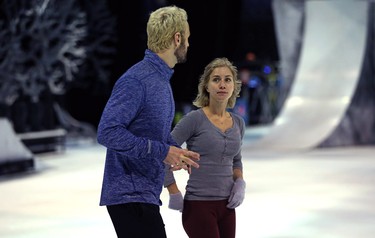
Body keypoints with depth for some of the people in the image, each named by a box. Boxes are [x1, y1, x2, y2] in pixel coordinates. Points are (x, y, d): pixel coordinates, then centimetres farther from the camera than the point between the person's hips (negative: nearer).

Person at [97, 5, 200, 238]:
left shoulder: (163, 79, 14)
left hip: (146, 193, 10)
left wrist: (175, 151, 4)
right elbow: (108, 132, -24)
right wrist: (163, 151, -23)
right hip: (131, 195, -10)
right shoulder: (136, 81, -18)